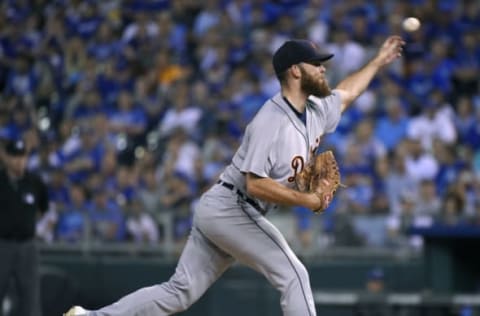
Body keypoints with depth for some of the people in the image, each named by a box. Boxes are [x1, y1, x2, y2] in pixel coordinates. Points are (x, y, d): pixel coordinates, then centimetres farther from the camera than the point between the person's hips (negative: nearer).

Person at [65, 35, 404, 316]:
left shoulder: (315, 111, 10)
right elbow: (256, 184, -25)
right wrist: (305, 200, -21)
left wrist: (378, 62, 36)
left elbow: (344, 94, 33)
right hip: (231, 209, -10)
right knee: (293, 276, -7)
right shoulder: (271, 122, -19)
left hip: (216, 211, 10)